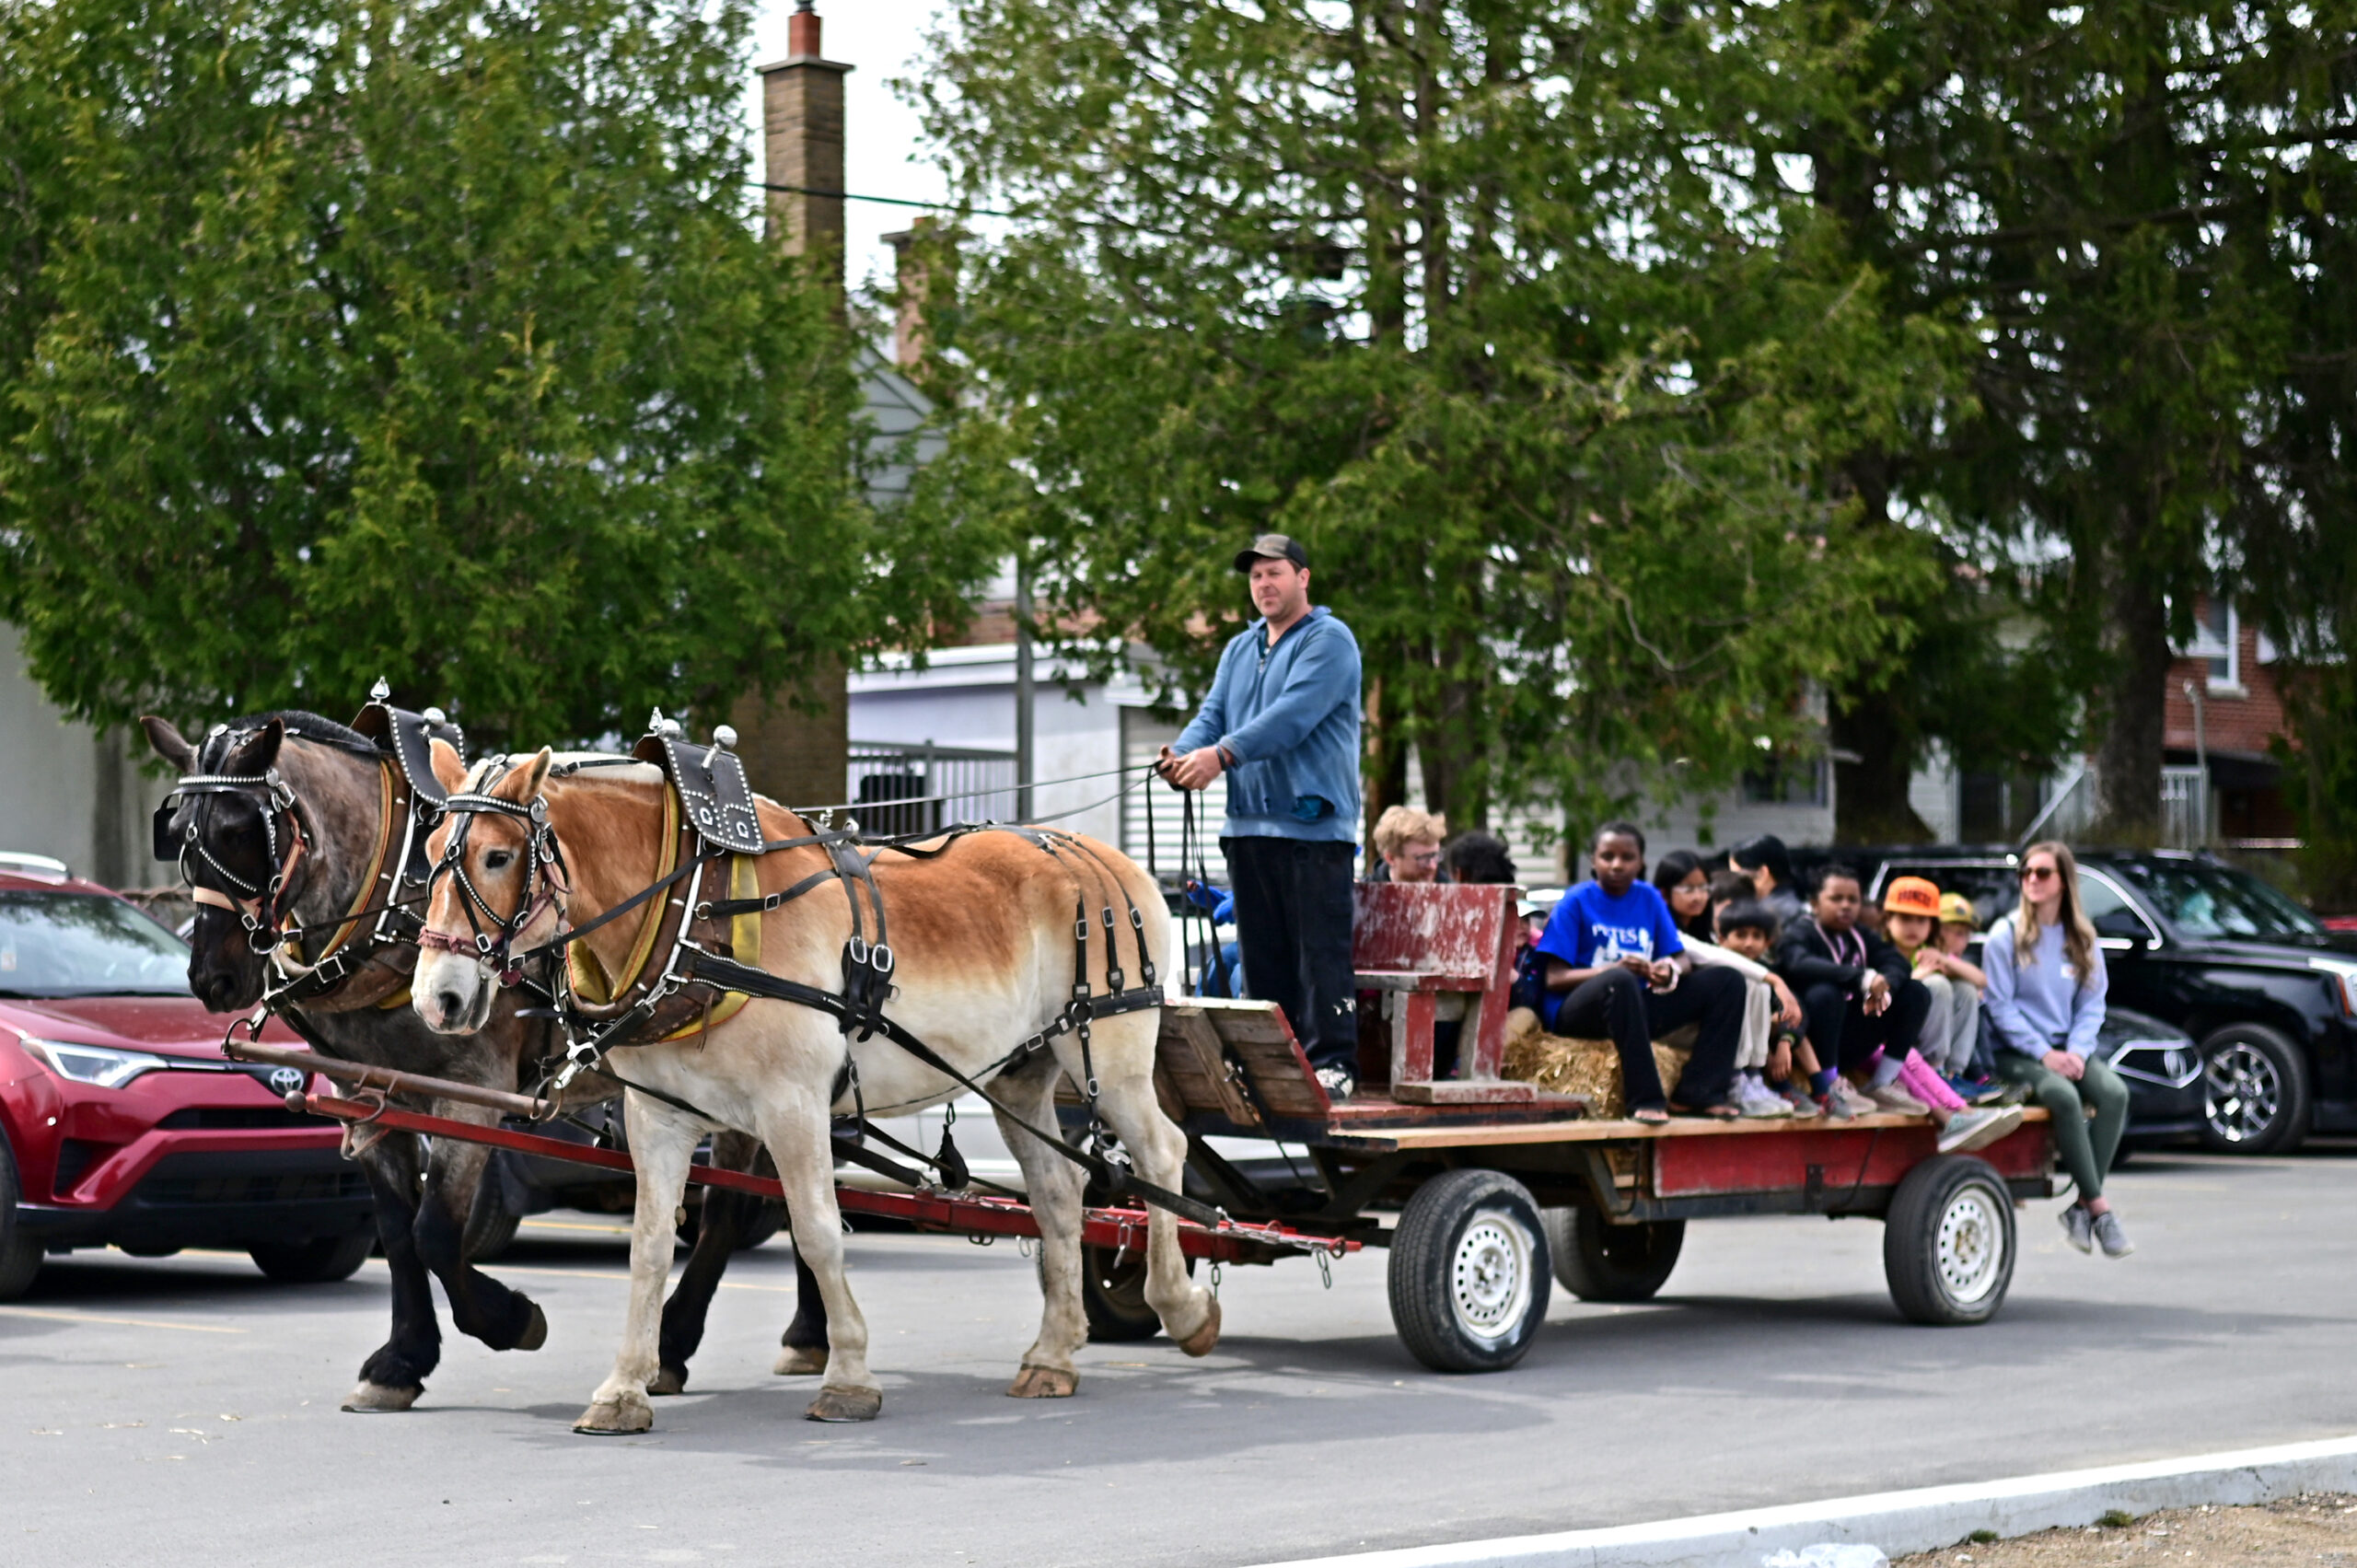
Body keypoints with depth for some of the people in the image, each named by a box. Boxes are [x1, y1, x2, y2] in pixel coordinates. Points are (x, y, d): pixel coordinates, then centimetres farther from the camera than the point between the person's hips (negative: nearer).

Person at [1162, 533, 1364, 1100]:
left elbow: (1294, 714, -18)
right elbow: (1213, 714, 11)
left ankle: (1331, 1062, -9)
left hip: (1313, 824, -7)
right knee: (1261, 955, 9)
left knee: (1320, 951, -9)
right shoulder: (1240, 650, 21)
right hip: (1249, 823, 7)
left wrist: (1222, 754, -27)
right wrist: (1182, 752, -12)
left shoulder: (1328, 641, -4)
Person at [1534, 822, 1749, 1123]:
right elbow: (1555, 979, -10)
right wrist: (1615, 969, -24)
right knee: (1620, 981, -40)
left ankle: (1699, 1092, -17)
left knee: (1727, 980, -5)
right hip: (1576, 1013, -6)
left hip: (1636, 1008, 6)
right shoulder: (1576, 902, -3)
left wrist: (1671, 969, -18)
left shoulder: (1649, 899, 12)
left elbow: (1683, 959, 8)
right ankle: (1644, 1098, -36)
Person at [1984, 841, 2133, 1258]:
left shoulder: (2081, 939, 11)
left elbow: (2092, 1003, 9)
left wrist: (2077, 1051, -10)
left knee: (2114, 1092, -26)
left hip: (2068, 1048, 4)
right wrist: (2044, 1054, -16)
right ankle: (2100, 1208, -27)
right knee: (2063, 1096, -34)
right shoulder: (2006, 935, -1)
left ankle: (2082, 1206, -22)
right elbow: (2000, 1007, -7)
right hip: (2016, 1052, -4)